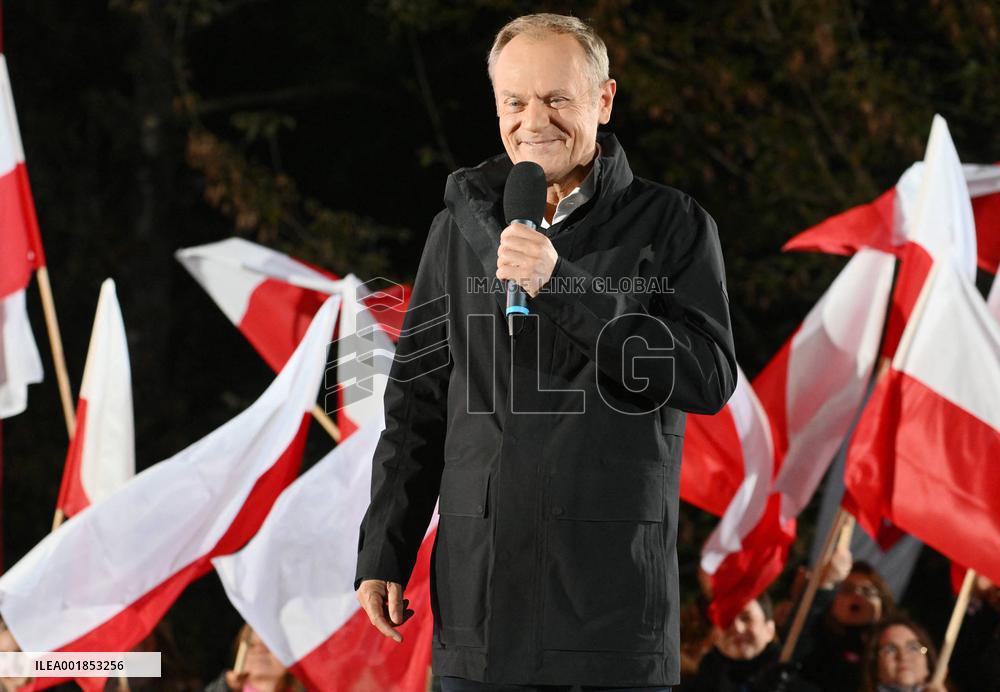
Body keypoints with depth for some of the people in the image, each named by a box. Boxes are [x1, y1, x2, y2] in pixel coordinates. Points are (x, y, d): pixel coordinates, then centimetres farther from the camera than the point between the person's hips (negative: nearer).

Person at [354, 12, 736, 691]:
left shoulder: (673, 224, 2)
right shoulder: (462, 226, 11)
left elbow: (711, 377, -10)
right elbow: (418, 399, 14)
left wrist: (562, 285, -17)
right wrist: (383, 552, 9)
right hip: (479, 584, 2)